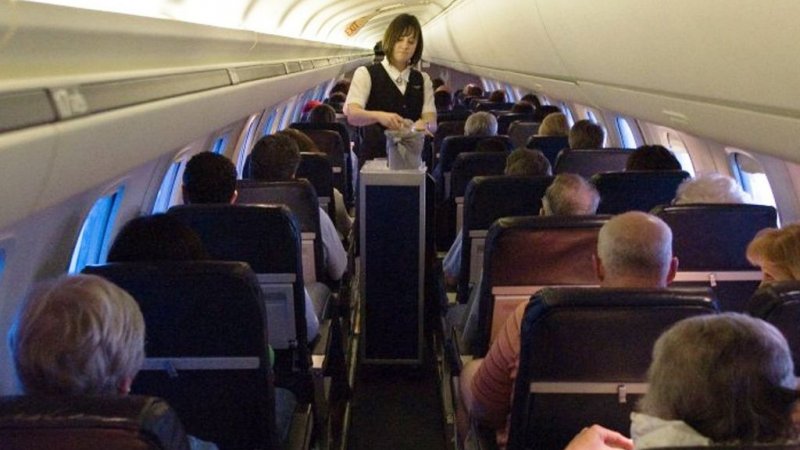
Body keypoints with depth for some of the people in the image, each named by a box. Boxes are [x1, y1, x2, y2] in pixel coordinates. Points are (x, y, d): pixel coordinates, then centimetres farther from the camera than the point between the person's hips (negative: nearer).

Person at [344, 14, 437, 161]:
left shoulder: (423, 80, 12)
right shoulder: (366, 74, -1)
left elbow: (431, 121, 0)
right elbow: (352, 114, -16)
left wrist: (424, 125, -24)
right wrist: (379, 116, -35)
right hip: (374, 157, -3)